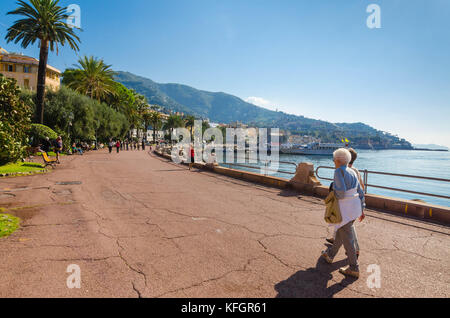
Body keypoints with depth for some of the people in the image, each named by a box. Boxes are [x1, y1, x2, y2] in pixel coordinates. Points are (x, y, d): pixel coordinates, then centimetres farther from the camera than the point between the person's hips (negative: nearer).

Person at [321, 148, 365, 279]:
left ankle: (354, 269, 11)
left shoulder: (338, 172, -17)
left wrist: (336, 195, -4)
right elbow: (360, 192, 11)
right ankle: (330, 255, 40)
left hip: (345, 209, -9)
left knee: (347, 239, 2)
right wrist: (361, 209, 18)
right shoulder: (352, 172, 8)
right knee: (341, 232, 22)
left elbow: (341, 191, -27)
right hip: (355, 206, 9)